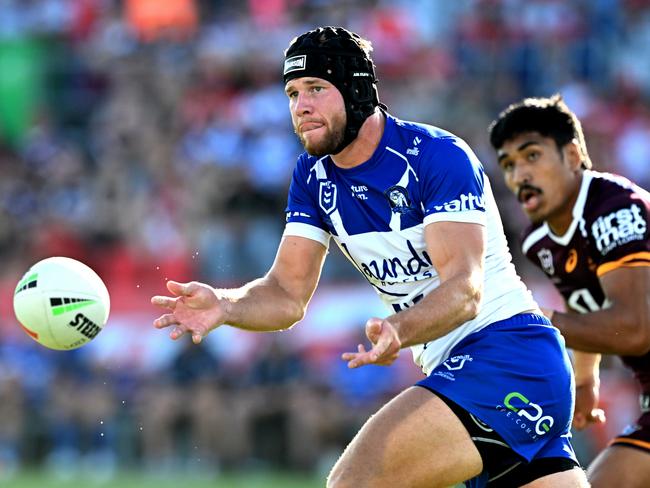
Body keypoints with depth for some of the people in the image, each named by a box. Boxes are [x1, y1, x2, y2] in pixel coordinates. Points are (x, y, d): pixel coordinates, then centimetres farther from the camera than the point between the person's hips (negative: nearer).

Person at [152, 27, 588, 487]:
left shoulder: (439, 156, -16)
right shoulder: (314, 175, 7)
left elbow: (465, 290, -25)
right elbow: (288, 293, 3)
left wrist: (399, 330, -44)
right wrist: (223, 306, -17)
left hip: (507, 348, -9)